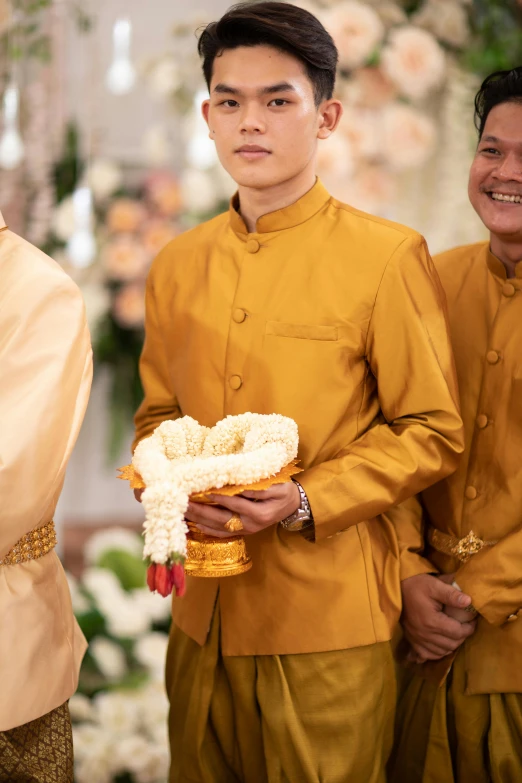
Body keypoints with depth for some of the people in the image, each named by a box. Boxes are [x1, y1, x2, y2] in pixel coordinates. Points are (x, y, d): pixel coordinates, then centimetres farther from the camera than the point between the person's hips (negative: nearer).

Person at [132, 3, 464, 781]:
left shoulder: (388, 257, -9)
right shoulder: (177, 267, 8)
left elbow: (433, 432, -7)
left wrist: (306, 503, -19)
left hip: (330, 620, -4)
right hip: (203, 612, 5)